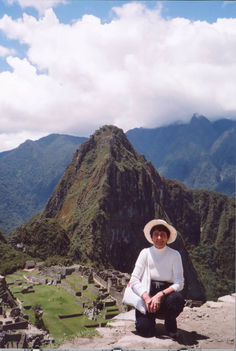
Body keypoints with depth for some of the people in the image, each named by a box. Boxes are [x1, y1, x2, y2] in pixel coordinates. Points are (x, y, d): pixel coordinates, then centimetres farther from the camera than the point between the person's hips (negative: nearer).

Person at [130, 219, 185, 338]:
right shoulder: (146, 253, 0)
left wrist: (161, 295, -23)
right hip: (146, 295, 0)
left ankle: (170, 324, -1)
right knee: (145, 331, -20)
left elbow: (179, 283, -8)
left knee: (177, 299, -34)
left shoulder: (174, 255, -1)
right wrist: (146, 298, -19)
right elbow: (134, 280, -4)